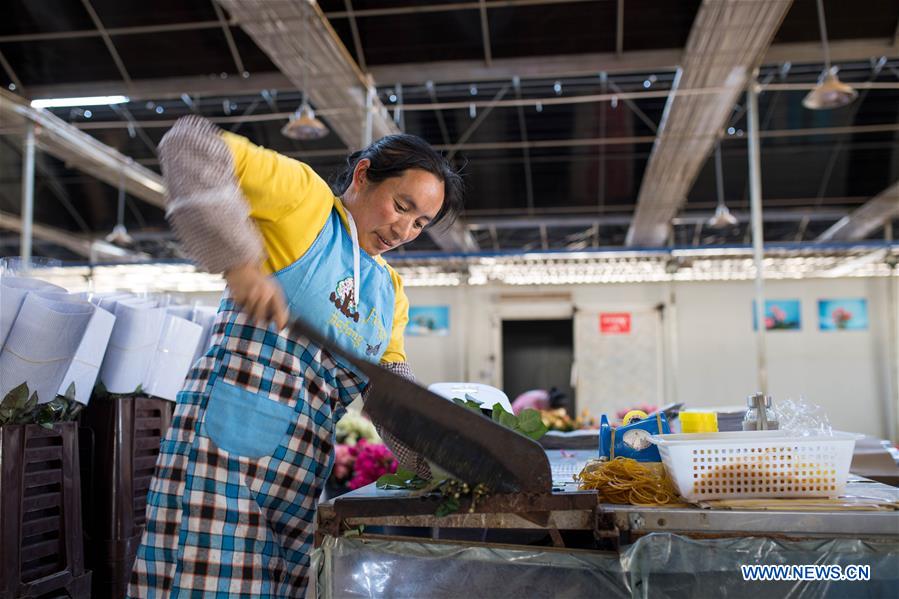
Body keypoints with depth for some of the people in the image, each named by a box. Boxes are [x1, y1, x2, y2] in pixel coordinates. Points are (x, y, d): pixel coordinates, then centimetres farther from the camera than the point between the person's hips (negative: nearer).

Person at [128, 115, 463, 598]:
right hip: (227, 438, -7)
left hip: (304, 466, 7)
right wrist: (238, 259, -20)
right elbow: (189, 144, -11)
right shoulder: (306, 196, -1)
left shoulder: (390, 294, 20)